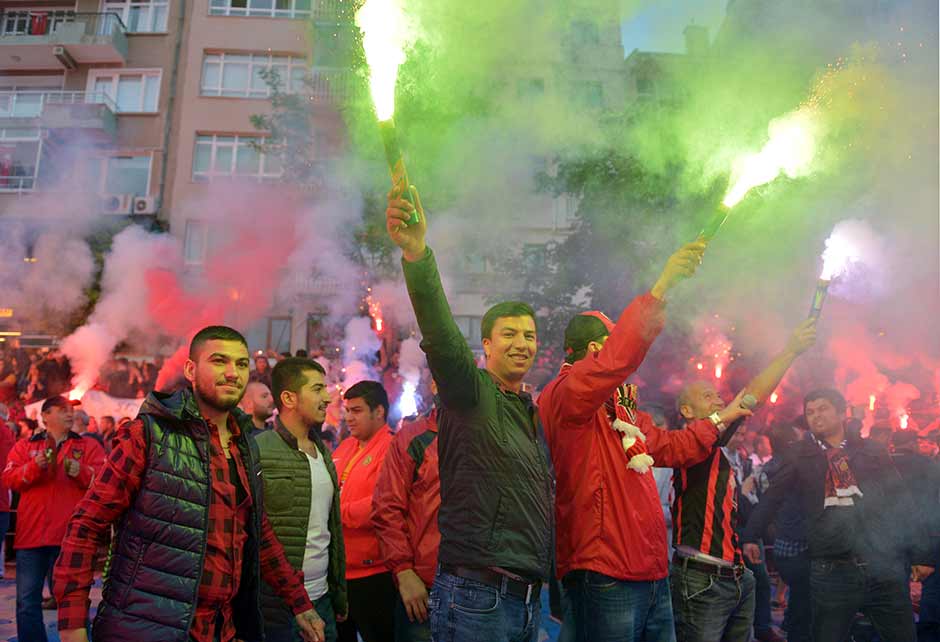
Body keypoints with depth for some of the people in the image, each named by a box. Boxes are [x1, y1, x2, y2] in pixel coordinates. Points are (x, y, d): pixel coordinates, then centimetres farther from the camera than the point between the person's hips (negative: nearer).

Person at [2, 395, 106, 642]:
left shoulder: (89, 446, 9)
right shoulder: (24, 446, 14)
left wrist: (80, 471, -22)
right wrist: (34, 467, -17)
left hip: (70, 534, -1)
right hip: (31, 533, 2)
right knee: (27, 600, 6)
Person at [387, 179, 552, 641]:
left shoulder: (532, 415, 17)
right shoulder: (469, 394, -8)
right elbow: (441, 336, -28)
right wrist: (417, 253, -42)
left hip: (528, 599, 8)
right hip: (476, 597, -8)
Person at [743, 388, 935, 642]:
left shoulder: (873, 451, 10)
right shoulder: (800, 457, 7)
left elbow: (902, 502, 11)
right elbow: (771, 498, 4)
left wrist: (922, 554, 8)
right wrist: (750, 536, -7)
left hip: (885, 567, 1)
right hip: (831, 571, -1)